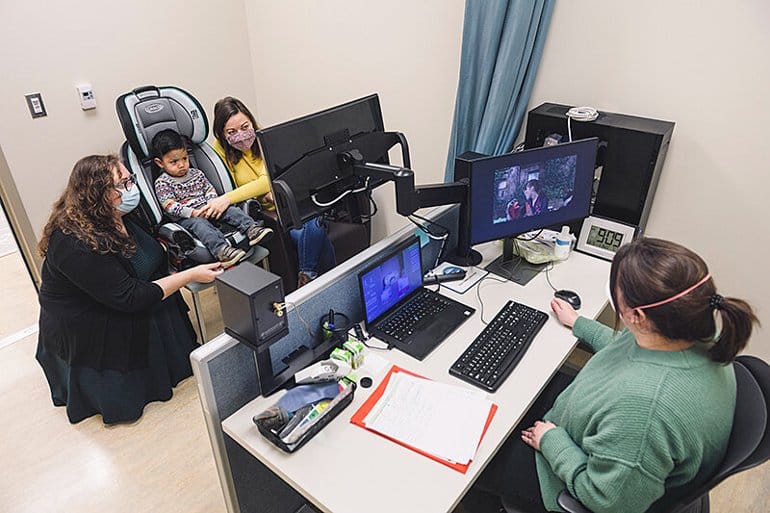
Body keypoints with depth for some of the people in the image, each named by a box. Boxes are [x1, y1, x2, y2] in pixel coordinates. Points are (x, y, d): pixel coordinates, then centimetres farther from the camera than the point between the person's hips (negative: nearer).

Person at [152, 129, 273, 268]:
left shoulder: (196, 173, 15)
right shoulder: (162, 183, -2)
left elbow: (210, 190, 15)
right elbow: (170, 207, -11)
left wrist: (211, 204, -7)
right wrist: (193, 212, -23)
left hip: (207, 209, 6)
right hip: (185, 218, -6)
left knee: (231, 210, -15)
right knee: (199, 223, -36)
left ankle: (252, 229, -33)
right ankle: (221, 249, -58)